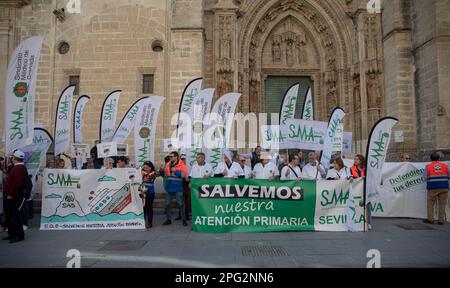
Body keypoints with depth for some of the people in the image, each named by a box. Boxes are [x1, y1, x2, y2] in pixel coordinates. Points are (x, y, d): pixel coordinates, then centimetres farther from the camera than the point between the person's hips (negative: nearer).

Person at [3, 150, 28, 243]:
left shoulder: (19, 168, -18)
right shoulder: (17, 167, 16)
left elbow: (17, 183, -27)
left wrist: (11, 194, -22)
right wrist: (8, 194, 17)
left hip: (15, 197, -11)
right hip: (11, 197, 11)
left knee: (15, 217, -5)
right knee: (9, 216, 16)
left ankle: (19, 235, 3)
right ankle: (12, 234, 25)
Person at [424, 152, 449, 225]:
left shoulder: (428, 166, -1)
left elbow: (427, 178, -2)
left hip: (433, 188, -2)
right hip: (444, 187, 2)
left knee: (430, 203, 7)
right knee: (442, 203, 7)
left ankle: (430, 219, 9)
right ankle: (441, 220, 9)